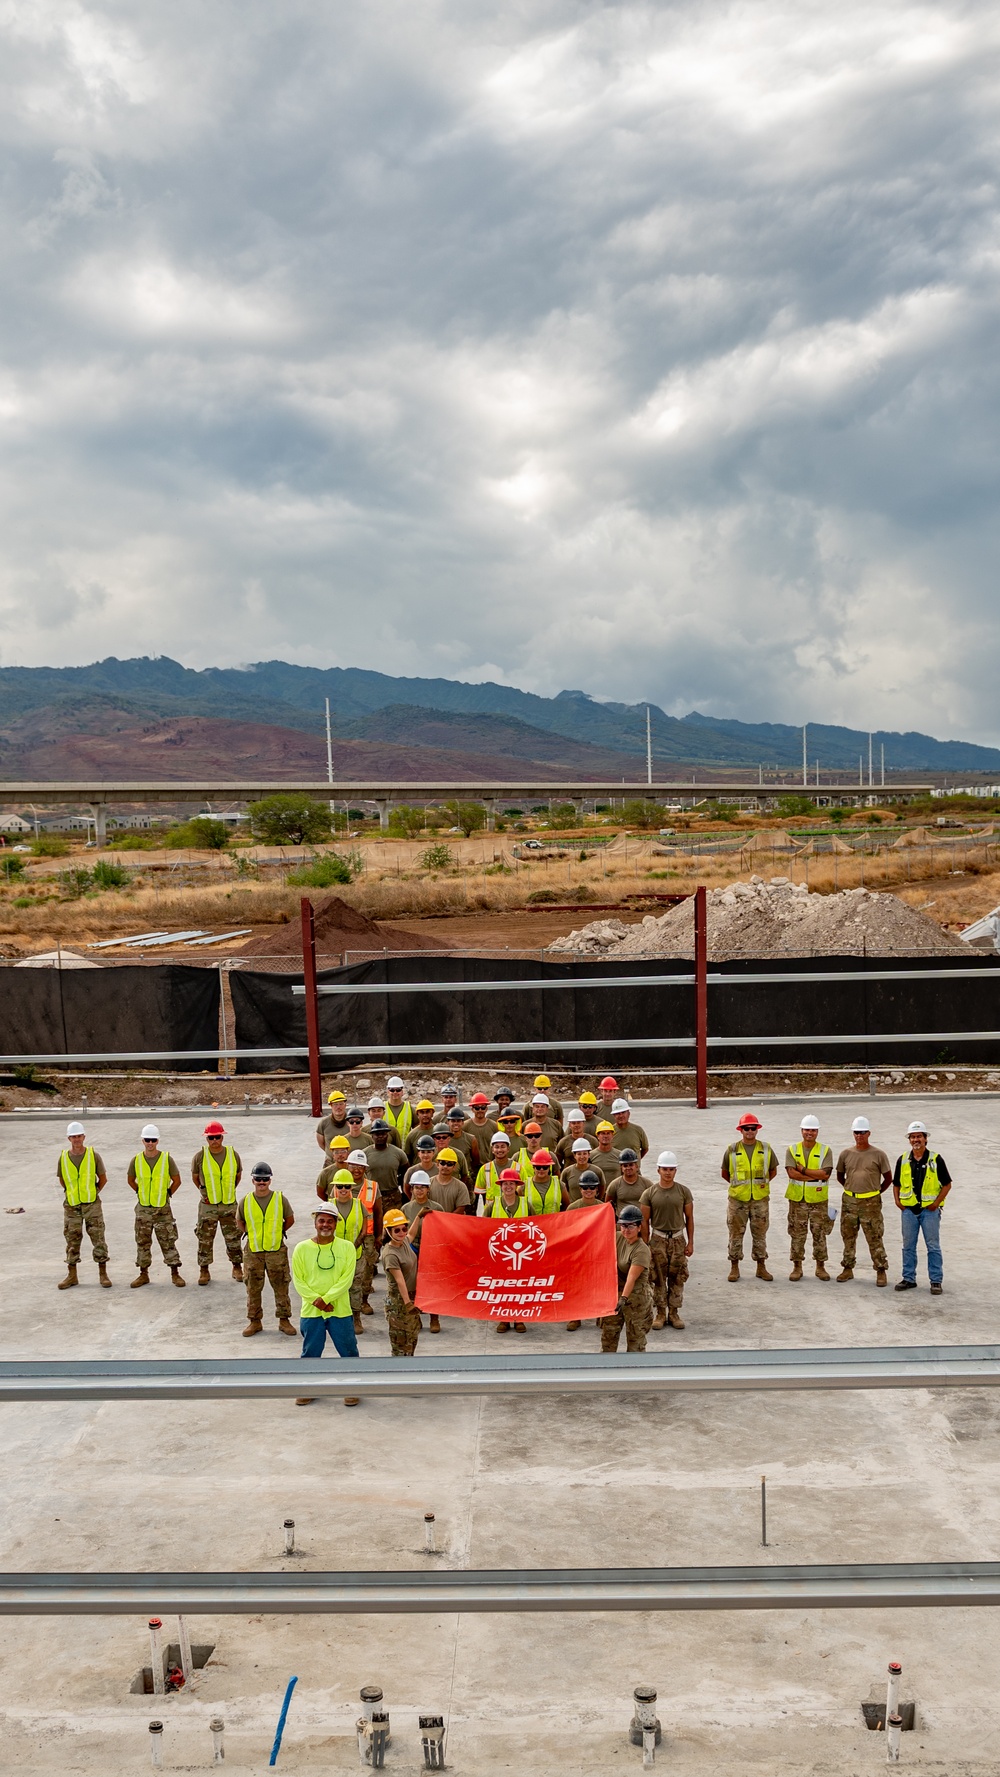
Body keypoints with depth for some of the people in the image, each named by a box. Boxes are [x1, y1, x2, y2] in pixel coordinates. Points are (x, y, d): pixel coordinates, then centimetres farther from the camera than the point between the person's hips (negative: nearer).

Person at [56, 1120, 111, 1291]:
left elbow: (103, 1179, 5)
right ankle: (72, 1276, 17)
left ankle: (103, 1274, 6)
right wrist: (71, 1193, 13)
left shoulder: (93, 1155, -5)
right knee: (72, 1240, 7)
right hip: (71, 1205, 2)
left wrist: (92, 1193, 8)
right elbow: (62, 1180, 13)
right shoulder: (63, 1158, -1)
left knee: (99, 1238, -1)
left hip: (92, 1204, -2)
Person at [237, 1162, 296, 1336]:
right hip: (253, 1251, 1)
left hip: (277, 1250, -1)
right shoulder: (245, 1201, 0)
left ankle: (284, 1320, 16)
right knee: (253, 1288, 8)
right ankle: (254, 1321, 20)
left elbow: (290, 1220, 9)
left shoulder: (280, 1199, -3)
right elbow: (240, 1222, 16)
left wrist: (277, 1232, 6)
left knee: (281, 1287, 4)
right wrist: (250, 1234, 8)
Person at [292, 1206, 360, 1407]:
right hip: (311, 1311, 1)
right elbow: (298, 1280, -2)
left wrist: (326, 1299, -17)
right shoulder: (302, 1248, 0)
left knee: (348, 1351, 4)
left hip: (340, 1310, -1)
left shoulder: (347, 1248, -3)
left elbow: (346, 1279, -9)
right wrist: (315, 1300, -15)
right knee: (310, 1352, 10)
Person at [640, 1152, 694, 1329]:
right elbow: (645, 1221, 1)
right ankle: (660, 1313, 12)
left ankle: (674, 1313, 13)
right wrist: (645, 1245, -2)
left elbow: (689, 1218, 6)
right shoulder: (649, 1193, -2)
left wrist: (690, 1242, 3)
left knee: (677, 1278, 3)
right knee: (658, 1279, 2)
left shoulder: (683, 1191, 1)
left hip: (678, 1239, 1)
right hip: (658, 1240, -1)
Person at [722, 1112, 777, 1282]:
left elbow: (773, 1170, 14)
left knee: (760, 1233, 8)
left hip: (760, 1199, 1)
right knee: (736, 1234, 4)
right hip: (737, 1199, -1)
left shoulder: (766, 1149, 3)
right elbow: (725, 1173, 10)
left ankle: (761, 1267, 18)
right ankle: (734, 1268, 13)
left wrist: (763, 1182, 6)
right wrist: (738, 1184, 8)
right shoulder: (732, 1150, -1)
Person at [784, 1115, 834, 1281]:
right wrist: (815, 1175, -15)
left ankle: (820, 1267, 17)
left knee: (820, 1235, 6)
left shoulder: (825, 1150, 0)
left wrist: (803, 1170, -14)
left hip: (819, 1200, -1)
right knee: (797, 1235, 5)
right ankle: (797, 1267, 15)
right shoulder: (792, 1150, 2)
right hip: (797, 1199, 1)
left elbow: (825, 1174, -13)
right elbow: (791, 1173, -12)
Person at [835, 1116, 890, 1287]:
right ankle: (847, 1269, 20)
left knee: (875, 1238, -3)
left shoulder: (878, 1155, -2)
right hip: (849, 1201, 3)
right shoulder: (845, 1154, 5)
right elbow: (840, 1176, 18)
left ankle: (881, 1271, 5)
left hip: (871, 1202, -3)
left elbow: (888, 1178, 6)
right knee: (848, 1237, 10)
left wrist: (876, 1193, 7)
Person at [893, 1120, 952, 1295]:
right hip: (909, 1210, 3)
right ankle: (909, 1279, 18)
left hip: (930, 1209, -3)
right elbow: (896, 1184, 15)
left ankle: (936, 1281, 6)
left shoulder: (935, 1159, -3)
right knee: (908, 1246, 9)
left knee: (933, 1246, 0)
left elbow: (947, 1184, 0)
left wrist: (937, 1202, -9)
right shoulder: (903, 1160, 6)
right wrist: (897, 1200, 0)